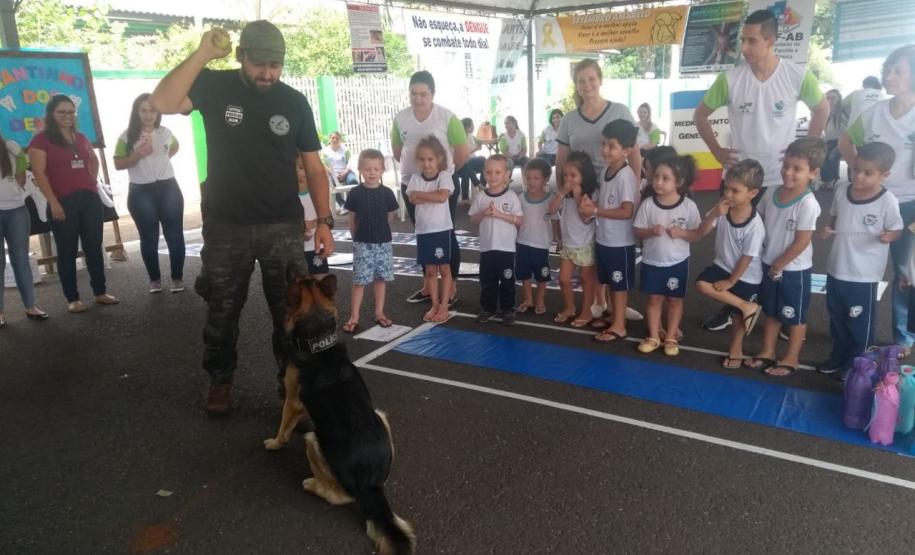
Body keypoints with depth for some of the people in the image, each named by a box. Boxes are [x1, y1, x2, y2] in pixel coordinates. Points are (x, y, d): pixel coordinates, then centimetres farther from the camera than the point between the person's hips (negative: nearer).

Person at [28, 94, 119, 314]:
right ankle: (72, 299, 8)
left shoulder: (80, 138, 14)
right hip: (63, 203, -5)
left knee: (94, 247, 9)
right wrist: (53, 202, -16)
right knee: (67, 251, 2)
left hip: (90, 199, 5)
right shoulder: (41, 139, -4)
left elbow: (94, 160, 31)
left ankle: (100, 292, 18)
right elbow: (39, 173, -10)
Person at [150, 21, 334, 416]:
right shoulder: (214, 86, -3)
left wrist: (324, 220, -4)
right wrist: (202, 53, -23)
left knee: (292, 311, 5)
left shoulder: (294, 102, 1)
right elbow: (162, 103, -22)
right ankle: (220, 382, 33)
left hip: (283, 226, 1)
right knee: (221, 312, 13)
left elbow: (313, 166, 3)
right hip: (225, 227, 0)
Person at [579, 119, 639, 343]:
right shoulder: (606, 171, 6)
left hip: (620, 242, -8)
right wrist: (592, 204, -3)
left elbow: (627, 212, -26)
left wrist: (596, 211, -25)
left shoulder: (625, 176, -21)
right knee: (610, 282, 19)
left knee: (620, 284, 4)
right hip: (604, 239, 8)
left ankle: (619, 326, 15)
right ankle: (614, 318, 32)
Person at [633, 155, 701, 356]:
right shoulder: (647, 204, -10)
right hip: (652, 261, 1)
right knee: (654, 298, 11)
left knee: (675, 299, 12)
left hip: (678, 262, -1)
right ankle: (653, 337, 23)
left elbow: (697, 234, -5)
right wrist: (651, 231, -24)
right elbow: (636, 230, -5)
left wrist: (681, 233, -23)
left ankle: (671, 337, 25)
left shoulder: (688, 206, -12)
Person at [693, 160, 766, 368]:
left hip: (746, 276, -5)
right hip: (722, 265, 5)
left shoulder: (754, 225, -27)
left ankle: (735, 349, 33)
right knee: (702, 283, -21)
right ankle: (748, 307, -7)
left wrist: (730, 281, -11)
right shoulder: (722, 209, -13)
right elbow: (700, 234, -13)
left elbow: (747, 258, -19)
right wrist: (714, 214, -29)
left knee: (739, 315, 7)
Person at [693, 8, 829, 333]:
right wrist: (717, 151, -1)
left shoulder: (797, 76, -8)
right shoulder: (730, 78, -7)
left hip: (782, 178, 0)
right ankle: (729, 308, 22)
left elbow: (822, 110, 9)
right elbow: (700, 115, 5)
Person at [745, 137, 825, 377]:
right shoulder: (771, 192, -4)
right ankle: (767, 352, 34)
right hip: (768, 265, 6)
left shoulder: (807, 204, -23)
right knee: (771, 312, 20)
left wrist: (779, 265, -13)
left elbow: (802, 242, -21)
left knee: (795, 317, 11)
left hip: (794, 269, -6)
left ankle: (791, 359, 25)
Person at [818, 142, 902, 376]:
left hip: (864, 274, -5)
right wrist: (827, 228, -5)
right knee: (836, 318, 20)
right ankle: (838, 357, 37)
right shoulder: (842, 192, -2)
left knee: (860, 322, 8)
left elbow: (897, 230, -6)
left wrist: (889, 236, -27)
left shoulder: (887, 201, -16)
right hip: (836, 268, 5)